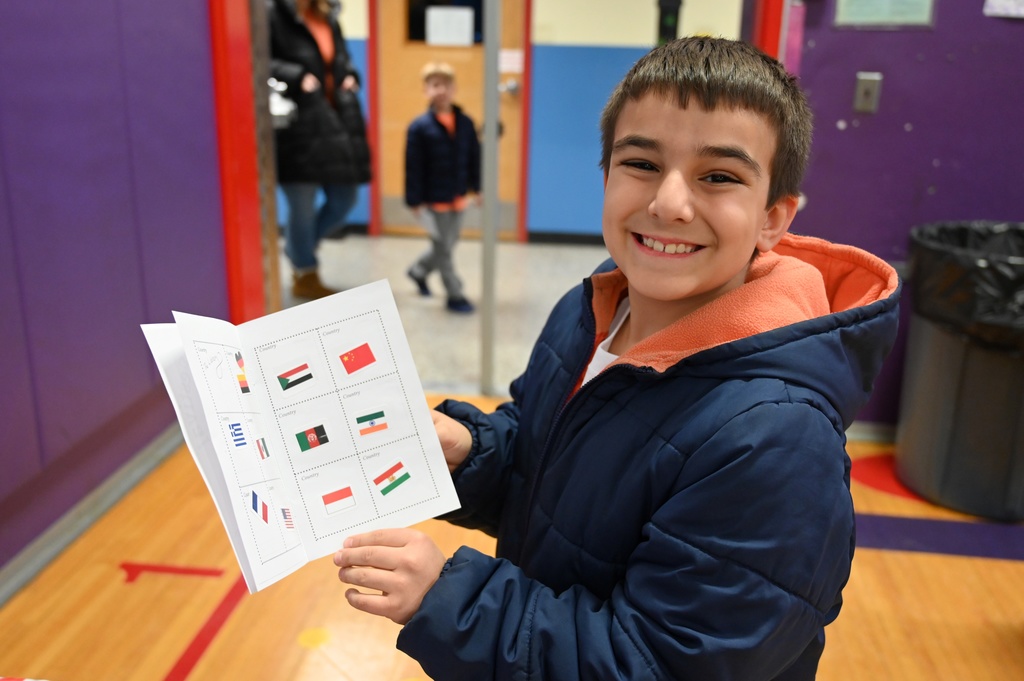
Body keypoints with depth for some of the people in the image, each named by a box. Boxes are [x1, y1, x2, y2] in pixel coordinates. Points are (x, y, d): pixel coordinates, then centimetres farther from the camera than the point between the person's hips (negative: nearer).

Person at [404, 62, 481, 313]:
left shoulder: (465, 123, 0)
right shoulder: (419, 127, -13)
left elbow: (474, 158, 7)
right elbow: (413, 167, -13)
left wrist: (477, 187, 6)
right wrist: (414, 201, -14)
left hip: (457, 198, 5)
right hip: (433, 200, -5)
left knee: (446, 246, 18)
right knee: (443, 248, 5)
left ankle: (418, 271, 43)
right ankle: (455, 295, 16)